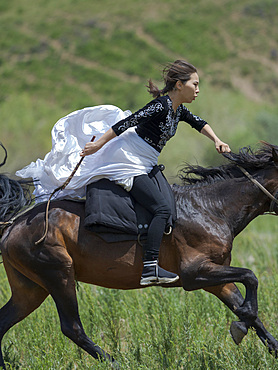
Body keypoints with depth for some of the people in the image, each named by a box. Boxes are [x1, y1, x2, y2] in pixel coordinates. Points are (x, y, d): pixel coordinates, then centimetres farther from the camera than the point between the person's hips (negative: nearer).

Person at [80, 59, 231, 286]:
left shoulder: (177, 109, 11)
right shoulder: (161, 106, -18)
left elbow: (199, 123, 28)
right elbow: (126, 124, -19)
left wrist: (216, 140, 12)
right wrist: (98, 146, -17)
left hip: (142, 166, 11)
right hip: (129, 164, -11)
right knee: (162, 209, -20)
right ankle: (150, 268, -29)